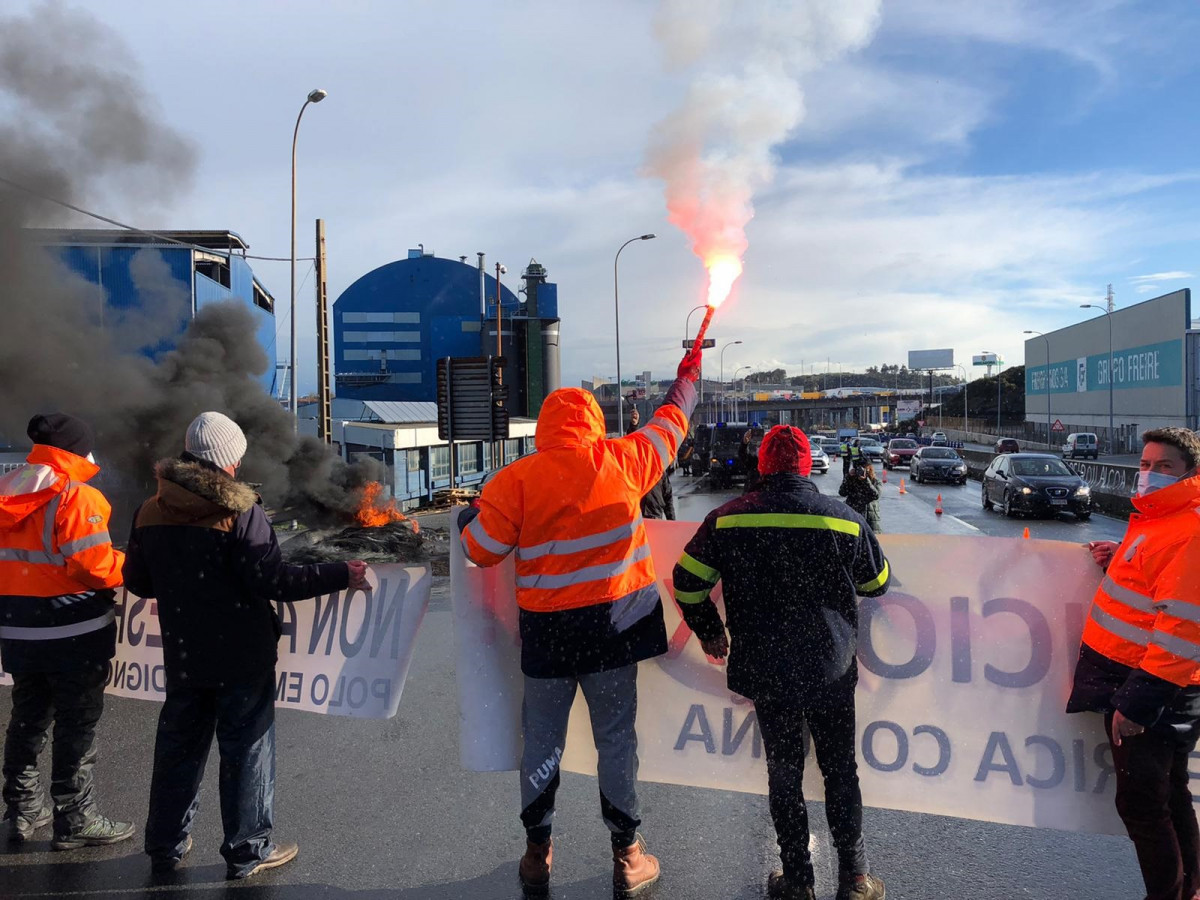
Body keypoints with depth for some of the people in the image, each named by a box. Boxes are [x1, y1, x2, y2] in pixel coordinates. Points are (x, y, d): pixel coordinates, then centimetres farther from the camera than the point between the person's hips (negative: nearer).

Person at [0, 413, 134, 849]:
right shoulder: (75, 498, -18)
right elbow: (95, 567, -21)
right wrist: (128, 563, -4)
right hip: (73, 632, -7)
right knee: (77, 724, 4)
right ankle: (75, 821, 13)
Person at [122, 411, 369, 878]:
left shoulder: (151, 511, 0)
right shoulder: (240, 512, -18)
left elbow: (137, 581, 9)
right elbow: (272, 581, -22)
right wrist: (343, 575, -17)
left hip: (182, 658, 5)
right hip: (241, 658, -5)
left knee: (178, 747, 18)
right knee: (246, 749, 7)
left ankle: (166, 844, 31)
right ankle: (247, 851, 17)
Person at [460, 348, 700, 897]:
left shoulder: (515, 480, -10)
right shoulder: (621, 461, -5)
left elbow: (480, 549, -5)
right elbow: (671, 423, 11)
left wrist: (469, 516, 17)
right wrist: (688, 377, 29)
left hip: (547, 629, 0)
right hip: (614, 621, 1)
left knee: (542, 741, 14)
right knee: (616, 738, 12)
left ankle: (537, 854, 27)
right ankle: (628, 856, 22)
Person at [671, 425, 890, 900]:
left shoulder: (728, 518, -7)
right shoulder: (845, 519, -7)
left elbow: (687, 583, 0)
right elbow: (877, 583, 8)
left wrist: (710, 632, 15)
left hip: (765, 669, 0)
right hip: (831, 668, 0)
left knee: (783, 771, 14)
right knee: (840, 769, 17)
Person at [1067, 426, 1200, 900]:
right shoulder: (1156, 518, 11)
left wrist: (1136, 702, -24)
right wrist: (1120, 559, 10)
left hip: (1152, 690, -10)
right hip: (1128, 677, 10)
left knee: (1141, 802, 0)